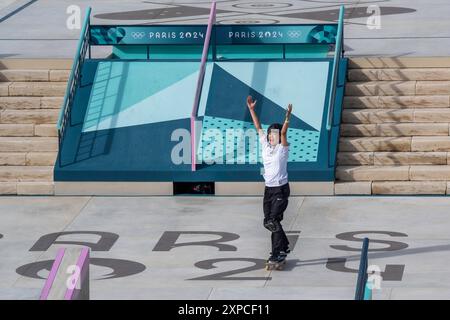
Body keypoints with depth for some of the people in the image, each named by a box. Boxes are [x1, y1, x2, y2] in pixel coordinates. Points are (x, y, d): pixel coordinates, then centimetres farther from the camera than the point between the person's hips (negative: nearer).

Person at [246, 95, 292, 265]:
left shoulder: (282, 148, -6)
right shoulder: (265, 145, 8)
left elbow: (283, 132, -22)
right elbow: (258, 127, 11)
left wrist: (288, 117, -37)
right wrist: (251, 109, 8)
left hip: (281, 189, -7)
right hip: (268, 189, 7)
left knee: (273, 221, -14)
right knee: (268, 221, 9)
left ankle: (278, 253, -9)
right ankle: (284, 246, 26)